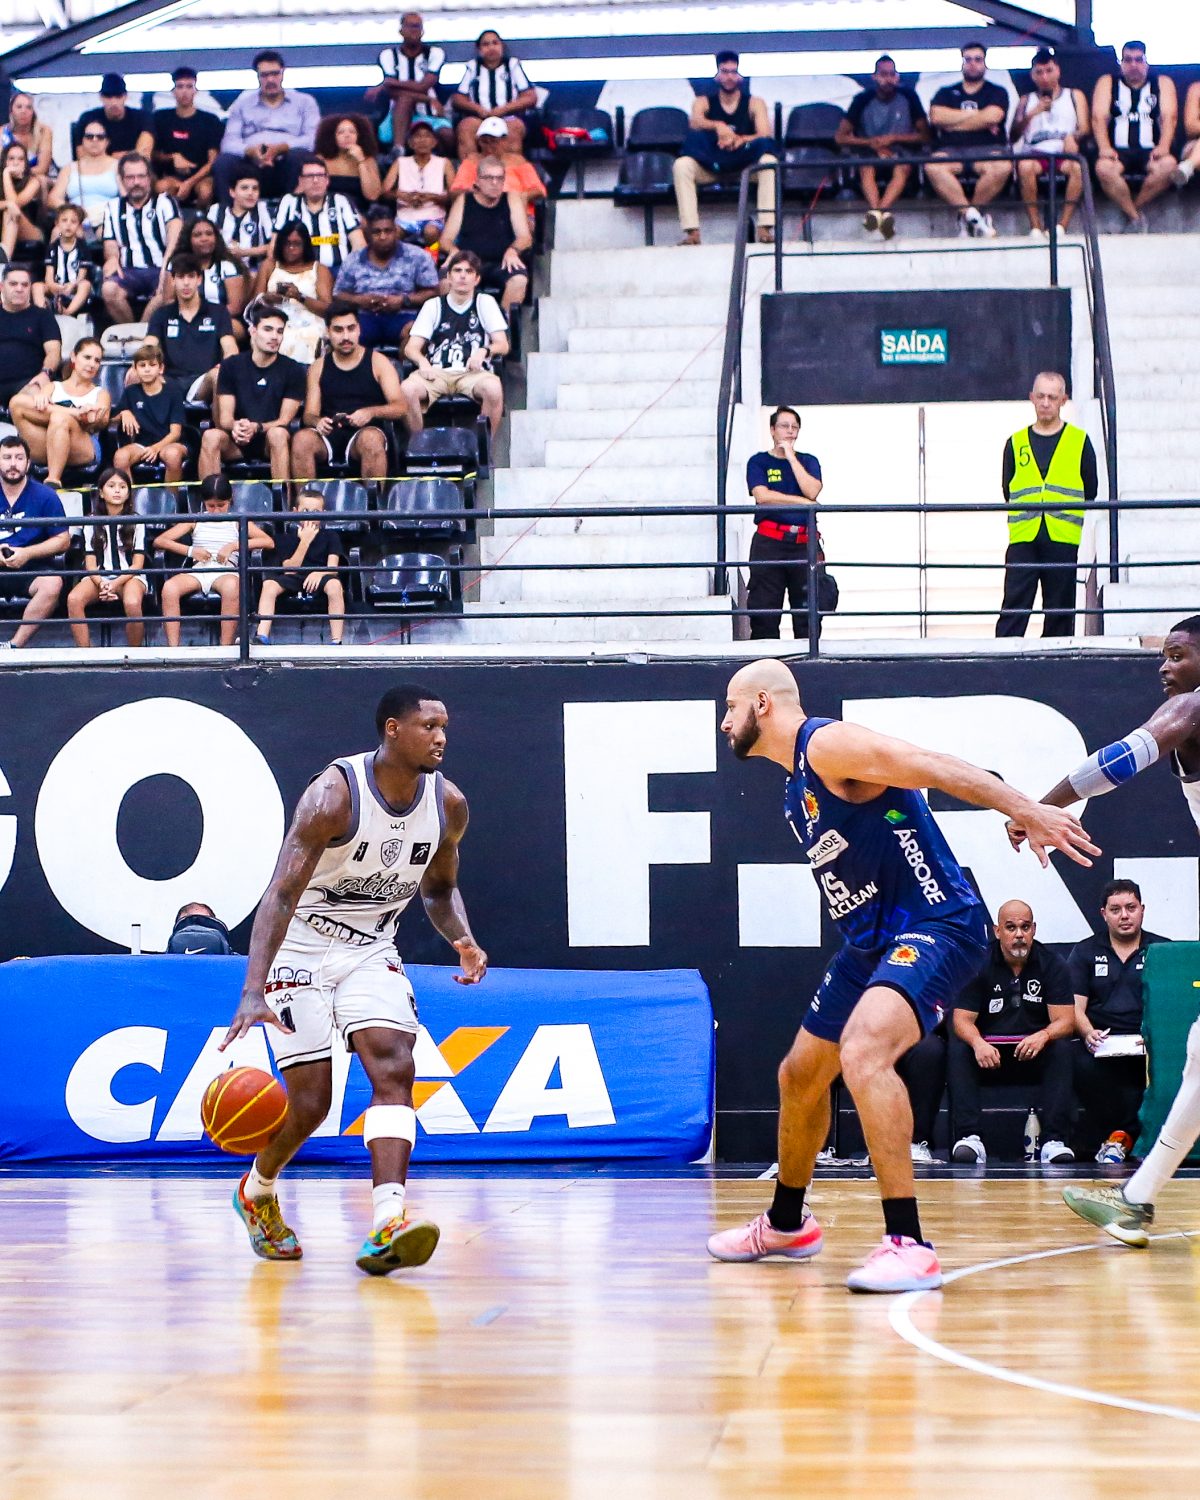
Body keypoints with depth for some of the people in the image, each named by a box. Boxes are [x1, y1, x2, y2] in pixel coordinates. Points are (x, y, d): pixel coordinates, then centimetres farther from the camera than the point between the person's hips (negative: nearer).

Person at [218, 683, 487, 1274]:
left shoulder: (448, 805, -6)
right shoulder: (334, 793, -25)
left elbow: (440, 888, 13)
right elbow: (280, 894, -31)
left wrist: (462, 939, -10)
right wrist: (254, 991, -42)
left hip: (372, 950, 5)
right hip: (302, 950, -5)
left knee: (393, 1068, -20)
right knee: (309, 1102, -5)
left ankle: (386, 1228, -31)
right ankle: (256, 1193, 28)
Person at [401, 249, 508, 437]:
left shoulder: (485, 303, 14)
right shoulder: (434, 305, 16)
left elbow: (503, 345, 7)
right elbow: (411, 347, 8)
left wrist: (484, 351, -16)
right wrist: (422, 361, -15)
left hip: (473, 373, -1)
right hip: (437, 373, 1)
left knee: (493, 388, -36)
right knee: (407, 389, -32)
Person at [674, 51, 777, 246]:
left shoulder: (754, 103, 6)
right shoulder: (703, 102, 7)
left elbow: (766, 136, -10)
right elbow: (695, 122, -17)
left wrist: (740, 140, -30)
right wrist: (717, 126, -39)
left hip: (745, 164, 0)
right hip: (710, 166, 0)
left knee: (769, 161, -32)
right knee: (681, 165, -30)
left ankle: (766, 228, -35)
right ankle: (692, 231, -34)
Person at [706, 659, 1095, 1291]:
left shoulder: (827, 744, -13)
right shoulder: (796, 789, 17)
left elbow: (933, 766, -22)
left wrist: (1031, 814, -32)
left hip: (935, 926, -11)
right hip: (871, 942, 11)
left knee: (862, 1049, -33)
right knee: (800, 1075, 21)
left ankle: (908, 1245, -35)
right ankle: (786, 1224, 45)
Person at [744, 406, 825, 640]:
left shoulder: (808, 461, 16)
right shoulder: (759, 462, 9)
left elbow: (812, 491, -3)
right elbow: (762, 496, -8)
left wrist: (791, 457, -1)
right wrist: (804, 502, -7)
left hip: (804, 542, 2)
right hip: (769, 542, -2)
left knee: (807, 612, -2)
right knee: (764, 609, -7)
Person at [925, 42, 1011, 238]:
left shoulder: (997, 92, 17)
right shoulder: (946, 93, 23)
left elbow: (992, 117, -4)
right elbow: (936, 116, 2)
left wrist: (954, 123, 2)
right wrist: (975, 115, 2)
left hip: (987, 148, -1)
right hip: (951, 150, 1)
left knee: (1002, 166, -38)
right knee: (933, 166, -36)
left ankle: (965, 216, -19)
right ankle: (972, 215, -30)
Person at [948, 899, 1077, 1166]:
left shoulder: (1051, 965, -2)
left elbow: (1065, 1021, -9)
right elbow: (962, 1019, -9)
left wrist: (1043, 1036, -33)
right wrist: (978, 1043, -33)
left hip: (1035, 1056, 0)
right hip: (989, 1052, 0)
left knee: (1062, 1049, -30)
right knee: (958, 1049, -28)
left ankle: (1055, 1141, -37)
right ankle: (970, 1138, -38)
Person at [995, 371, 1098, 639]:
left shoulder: (1079, 441, 7)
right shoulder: (1017, 443, 12)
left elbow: (1090, 491, 9)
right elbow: (1007, 489, 15)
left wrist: (1060, 510, 10)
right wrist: (1027, 512, 7)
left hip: (1063, 539, -1)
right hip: (1023, 538, 1)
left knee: (1060, 610, 3)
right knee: (1014, 606, -7)